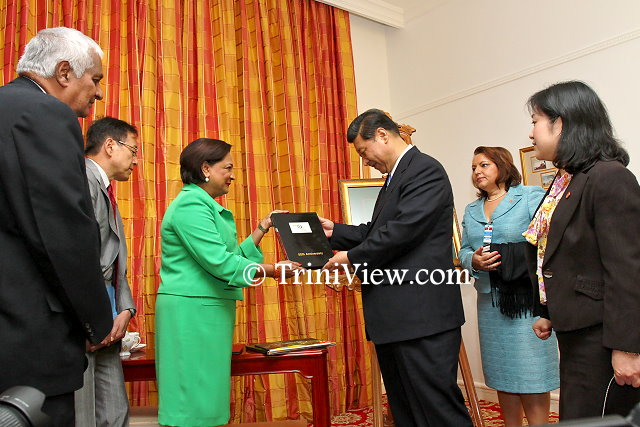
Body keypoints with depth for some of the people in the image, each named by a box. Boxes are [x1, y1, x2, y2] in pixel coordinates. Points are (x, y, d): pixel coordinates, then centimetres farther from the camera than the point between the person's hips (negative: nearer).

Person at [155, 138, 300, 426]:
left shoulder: (205, 205, 19)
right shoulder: (191, 203, -13)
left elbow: (232, 256, 19)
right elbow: (219, 261, -21)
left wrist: (262, 229, 14)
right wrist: (274, 271, -20)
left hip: (207, 309, 10)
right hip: (192, 309, -10)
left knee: (206, 399, 12)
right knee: (194, 403, -3)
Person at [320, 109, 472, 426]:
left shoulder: (425, 169, -10)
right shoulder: (394, 177, 21)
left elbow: (404, 230, -21)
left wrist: (353, 257, -12)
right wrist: (335, 232, 14)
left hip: (421, 314, -10)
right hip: (392, 316, 10)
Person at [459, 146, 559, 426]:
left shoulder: (531, 196, 0)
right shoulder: (471, 210, 17)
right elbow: (463, 250, 12)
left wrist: (520, 258, -26)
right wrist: (473, 261, -9)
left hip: (526, 297, -5)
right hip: (489, 298, 6)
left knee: (531, 371, -3)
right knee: (502, 372, 12)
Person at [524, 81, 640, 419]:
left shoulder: (609, 178, -16)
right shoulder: (564, 182, 12)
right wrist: (549, 313, 18)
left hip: (600, 337, -9)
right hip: (574, 333, 9)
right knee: (572, 418, 16)